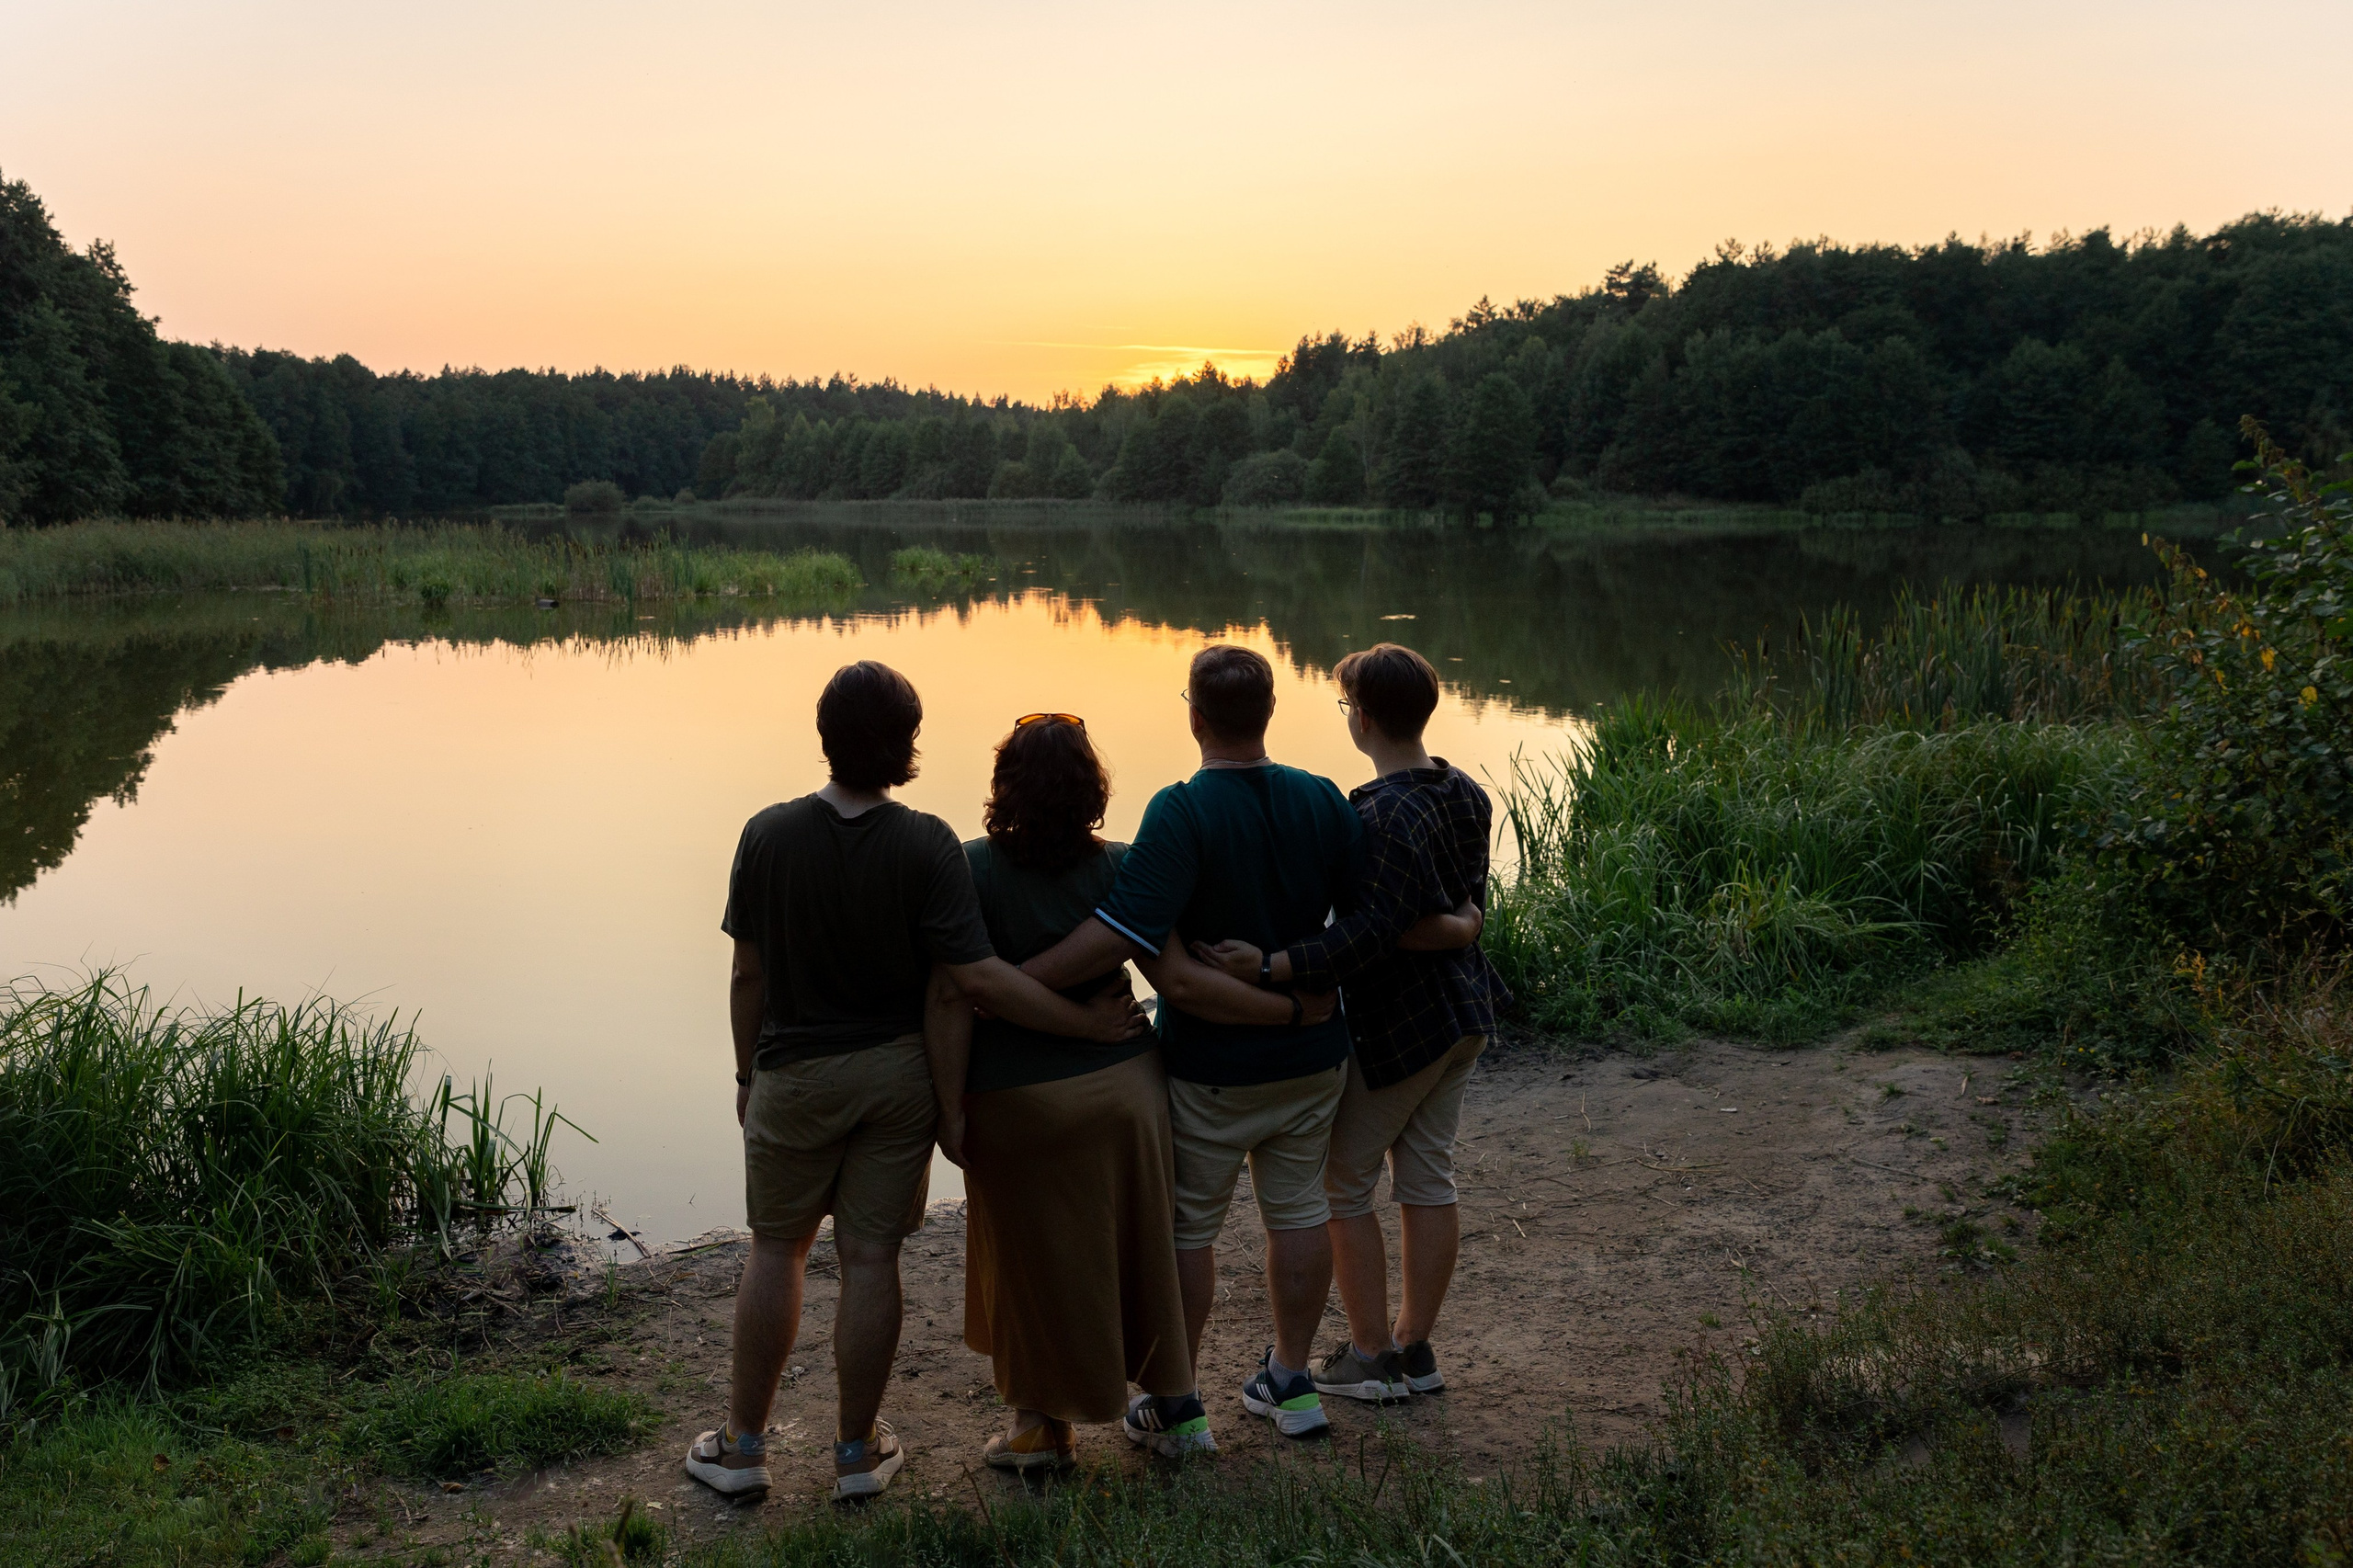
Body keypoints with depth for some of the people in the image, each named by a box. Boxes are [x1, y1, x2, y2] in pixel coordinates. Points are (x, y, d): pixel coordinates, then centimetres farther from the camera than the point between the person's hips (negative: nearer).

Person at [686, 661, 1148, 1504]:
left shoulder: (768, 836, -10)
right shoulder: (926, 845, -15)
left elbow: (747, 976, -4)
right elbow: (977, 974, -19)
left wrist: (748, 1073, 10)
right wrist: (1089, 1022, -12)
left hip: (795, 1076, 1)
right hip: (898, 1073, 0)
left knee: (777, 1249, 15)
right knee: (870, 1258, 8)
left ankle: (743, 1443, 24)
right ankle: (858, 1450, 20)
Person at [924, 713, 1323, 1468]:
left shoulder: (971, 870, -14)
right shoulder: (1119, 869, -7)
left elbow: (952, 996, -17)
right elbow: (1179, 979, -13)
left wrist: (951, 1108, -10)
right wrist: (1294, 1007, -6)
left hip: (1016, 1102, -2)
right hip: (1121, 1088, 3)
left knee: (1035, 1261, 13)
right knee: (1138, 1251, 18)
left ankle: (1043, 1425, 28)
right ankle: (1176, 1412, 30)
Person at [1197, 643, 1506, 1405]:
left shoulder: (1384, 815, -25)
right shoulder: (1466, 794, 3)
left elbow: (1375, 932, -31)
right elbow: (1468, 907, 6)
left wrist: (1272, 965, -35)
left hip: (1396, 1027, -8)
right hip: (1462, 1014, 8)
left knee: (1343, 1186, 7)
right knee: (1427, 1179, 15)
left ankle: (1371, 1356, 15)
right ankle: (1415, 1348, 26)